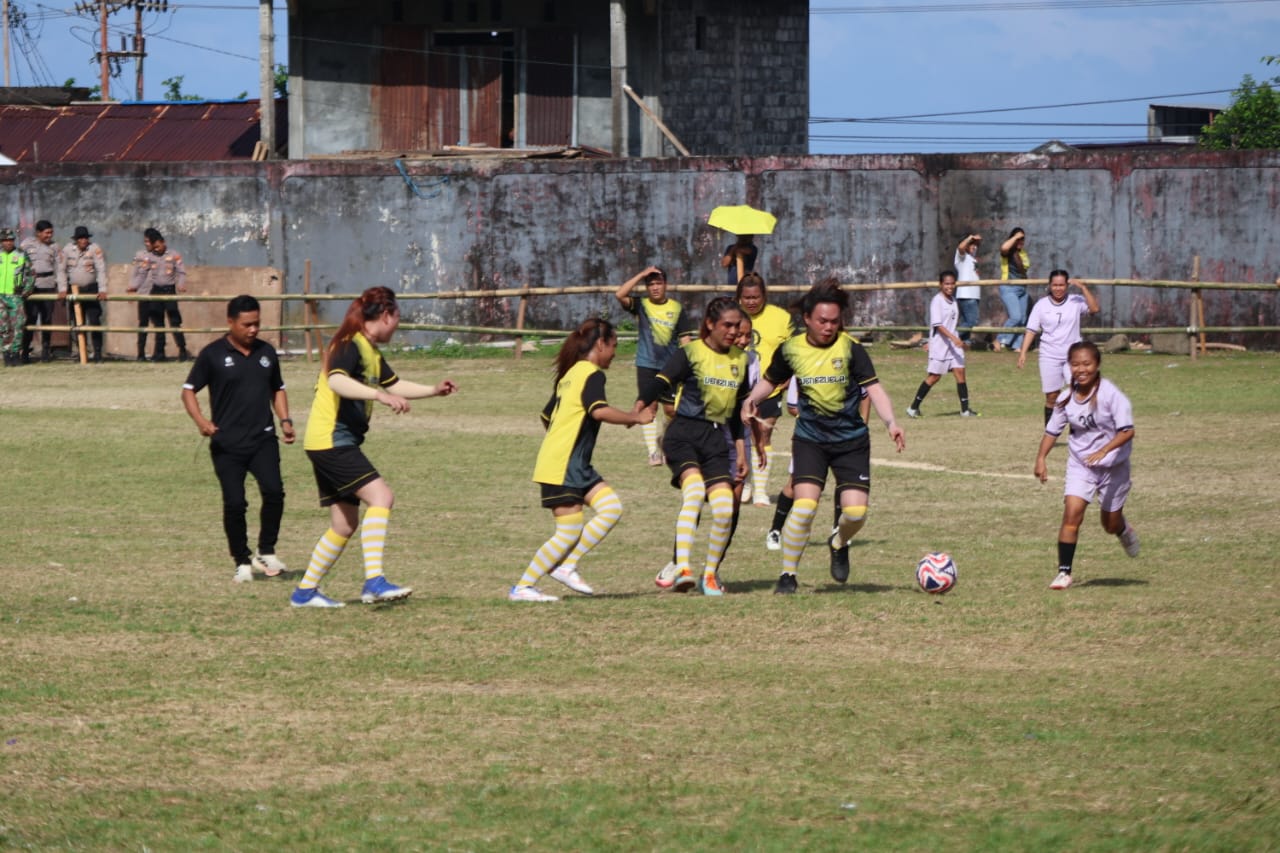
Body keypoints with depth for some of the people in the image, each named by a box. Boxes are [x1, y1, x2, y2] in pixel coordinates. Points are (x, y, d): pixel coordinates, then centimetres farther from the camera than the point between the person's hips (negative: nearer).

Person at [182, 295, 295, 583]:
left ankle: (266, 553, -1)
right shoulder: (213, 354, -2)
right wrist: (200, 420, -16)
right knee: (234, 503, -6)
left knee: (273, 491, -17)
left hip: (263, 440, 3)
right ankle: (242, 562, 11)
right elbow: (189, 390, 1)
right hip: (227, 444, -2)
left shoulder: (267, 352, 11)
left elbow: (277, 389, 24)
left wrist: (285, 420, 9)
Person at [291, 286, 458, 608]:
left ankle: (305, 591, 20)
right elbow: (336, 380, -33)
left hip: (339, 444, 11)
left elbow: (394, 384, 33)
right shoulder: (350, 346, -14)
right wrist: (380, 395, -43)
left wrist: (433, 390, 26)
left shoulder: (372, 353, 17)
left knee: (345, 524, 12)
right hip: (330, 439, -11)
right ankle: (373, 581, -31)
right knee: (380, 496, -23)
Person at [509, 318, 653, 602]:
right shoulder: (592, 374, -10)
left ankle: (567, 566, 0)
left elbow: (547, 416, 27)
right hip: (563, 467, -10)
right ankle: (523, 587, -1)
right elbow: (599, 411, -28)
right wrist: (636, 418, -17)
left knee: (611, 508, 0)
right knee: (569, 533, -8)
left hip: (576, 466, 10)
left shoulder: (570, 374, 18)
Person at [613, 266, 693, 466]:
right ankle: (654, 451, -11)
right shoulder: (641, 305, 0)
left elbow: (684, 337, 5)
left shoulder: (676, 308, 3)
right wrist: (641, 275, -15)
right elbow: (619, 294, -16)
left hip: (670, 366, 1)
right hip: (646, 365, -1)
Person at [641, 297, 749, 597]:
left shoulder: (740, 359, 13)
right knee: (695, 491, -30)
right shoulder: (690, 353, -4)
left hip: (716, 439, 5)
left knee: (724, 509, -8)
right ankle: (682, 567, -35)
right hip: (683, 434, -5)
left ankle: (710, 574, 12)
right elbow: (661, 383, -17)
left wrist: (741, 450, 20)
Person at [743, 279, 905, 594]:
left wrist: (890, 422, -31)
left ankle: (839, 544, 27)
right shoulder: (791, 349, -2)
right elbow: (770, 380, 15)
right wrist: (752, 400, -6)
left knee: (856, 511, -10)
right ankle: (787, 574, -1)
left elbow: (873, 388, -16)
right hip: (810, 439, 0)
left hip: (851, 440, 0)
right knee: (805, 506, -18)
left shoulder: (850, 348, -10)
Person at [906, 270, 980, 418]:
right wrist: (954, 338, -29)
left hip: (954, 342, 6)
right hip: (939, 343, -6)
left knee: (960, 372, -3)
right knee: (934, 377, -2)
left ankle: (965, 409, -1)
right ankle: (914, 407, 9)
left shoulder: (953, 300, 10)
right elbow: (938, 325, -21)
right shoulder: (937, 301, -13)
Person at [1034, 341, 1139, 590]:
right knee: (1072, 513, -17)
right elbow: (1052, 431, 4)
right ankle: (1064, 572, -11)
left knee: (1111, 524, 10)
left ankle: (1125, 532, 49)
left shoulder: (1110, 394, -20)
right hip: (1080, 464, 2)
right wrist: (1041, 458, -9)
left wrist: (1104, 451, -35)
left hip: (1113, 464, -2)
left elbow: (1127, 431, -22)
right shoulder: (1066, 399, -6)